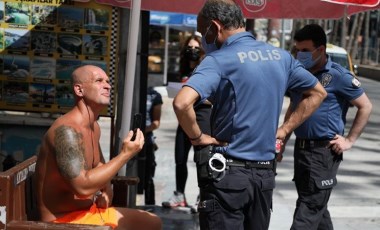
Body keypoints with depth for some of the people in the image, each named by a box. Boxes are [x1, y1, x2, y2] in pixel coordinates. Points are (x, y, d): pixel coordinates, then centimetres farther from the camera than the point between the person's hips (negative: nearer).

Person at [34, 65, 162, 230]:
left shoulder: (94, 127, 8)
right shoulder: (67, 130, -22)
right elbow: (83, 187, -31)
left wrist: (106, 191, 2)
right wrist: (125, 155, -24)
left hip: (92, 210, 10)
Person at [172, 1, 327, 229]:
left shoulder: (219, 60, -13)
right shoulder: (280, 56, 7)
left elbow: (182, 103, -29)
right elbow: (318, 92, 20)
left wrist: (197, 137, -12)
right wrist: (285, 129, 15)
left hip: (228, 173, -6)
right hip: (266, 173, 6)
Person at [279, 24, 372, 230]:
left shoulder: (338, 76, -10)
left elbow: (365, 106, -5)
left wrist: (349, 140, -8)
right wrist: (282, 141, 13)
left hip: (324, 151, -7)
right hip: (301, 148, 7)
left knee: (309, 207, -7)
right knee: (316, 206, 15)